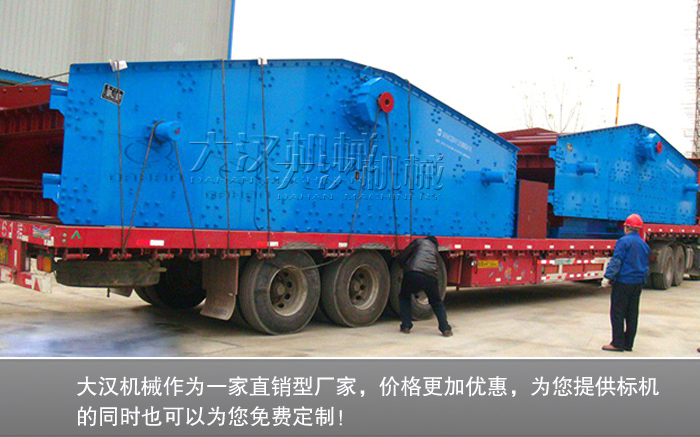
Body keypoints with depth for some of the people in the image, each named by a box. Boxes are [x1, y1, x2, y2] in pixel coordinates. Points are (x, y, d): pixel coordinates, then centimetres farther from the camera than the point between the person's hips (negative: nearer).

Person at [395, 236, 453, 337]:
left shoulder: (419, 241, 22)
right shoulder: (435, 251, 33)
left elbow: (402, 257, 13)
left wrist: (403, 266, 31)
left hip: (413, 273, -3)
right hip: (431, 277, 3)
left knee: (404, 297, 24)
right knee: (436, 302, 26)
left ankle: (406, 326, 16)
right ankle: (445, 329, 13)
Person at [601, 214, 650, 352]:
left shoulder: (624, 241, -10)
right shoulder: (644, 244, 14)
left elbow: (616, 261, -18)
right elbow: (646, 266, 21)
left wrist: (608, 277, -21)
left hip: (623, 281, -8)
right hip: (638, 283, 8)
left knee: (617, 312, -3)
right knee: (632, 314, 11)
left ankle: (618, 343, -3)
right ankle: (628, 343, 16)